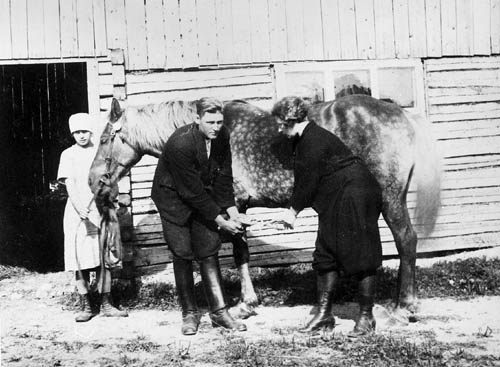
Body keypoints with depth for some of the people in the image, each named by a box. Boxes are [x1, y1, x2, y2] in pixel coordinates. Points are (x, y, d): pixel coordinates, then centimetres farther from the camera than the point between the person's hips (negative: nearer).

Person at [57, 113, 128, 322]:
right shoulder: (68, 155, 3)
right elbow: (70, 184, -7)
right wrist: (80, 209, -21)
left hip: (100, 210, 2)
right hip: (77, 212, -2)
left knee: (104, 257, 2)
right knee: (81, 259, -2)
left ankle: (106, 304, 9)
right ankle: (86, 306, 5)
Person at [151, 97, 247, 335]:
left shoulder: (222, 136, -13)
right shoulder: (180, 144, -31)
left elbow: (224, 177, -4)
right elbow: (193, 191, -27)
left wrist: (231, 210, -12)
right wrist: (221, 221, -22)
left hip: (203, 196, 5)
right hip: (174, 199, -5)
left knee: (209, 252, 1)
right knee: (182, 255, -2)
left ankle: (219, 311, 4)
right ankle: (189, 313, 10)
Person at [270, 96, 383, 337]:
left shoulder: (314, 141, -20)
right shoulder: (303, 140, 11)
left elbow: (309, 182, -19)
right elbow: (304, 181, 14)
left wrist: (293, 211, -10)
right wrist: (292, 210, 8)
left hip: (355, 198, -11)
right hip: (334, 204, 11)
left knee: (361, 256, -2)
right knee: (326, 256, 10)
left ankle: (366, 317, 7)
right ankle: (324, 314, 16)